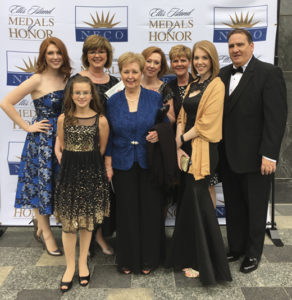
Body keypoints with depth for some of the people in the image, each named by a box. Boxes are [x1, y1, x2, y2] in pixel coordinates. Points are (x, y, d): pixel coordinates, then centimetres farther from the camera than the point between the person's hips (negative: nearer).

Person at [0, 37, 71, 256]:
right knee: (43, 185, 6)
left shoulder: (66, 78, 7)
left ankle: (40, 222, 36)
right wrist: (27, 127, -11)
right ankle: (46, 233, 23)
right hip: (42, 140, -6)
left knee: (58, 186, 13)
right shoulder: (37, 80, -10)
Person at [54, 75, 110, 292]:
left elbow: (102, 150, 2)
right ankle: (70, 266, 21)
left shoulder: (101, 120, -6)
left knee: (87, 222, 11)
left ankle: (83, 264, 28)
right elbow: (62, 147, 9)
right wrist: (70, 165, 2)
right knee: (68, 222, 4)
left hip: (92, 174, -1)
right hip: (69, 172, 1)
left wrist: (91, 165, 1)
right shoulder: (63, 119, 1)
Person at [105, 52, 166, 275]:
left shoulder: (155, 98, 1)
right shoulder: (113, 101, 4)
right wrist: (108, 165, 1)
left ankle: (149, 259, 24)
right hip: (123, 165, 1)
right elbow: (109, 136, 6)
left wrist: (158, 134, -15)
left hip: (149, 163, -1)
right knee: (126, 212, 8)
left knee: (151, 210, 5)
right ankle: (128, 259, 26)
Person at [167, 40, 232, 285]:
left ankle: (201, 262, 14)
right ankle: (190, 256, 27)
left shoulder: (216, 85, -6)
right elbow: (182, 117, 10)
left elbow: (207, 122, -14)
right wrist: (179, 148, -2)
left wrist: (181, 139, -7)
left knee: (196, 201, -3)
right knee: (190, 199, 10)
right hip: (187, 149, 7)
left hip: (203, 150, -7)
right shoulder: (192, 85, 17)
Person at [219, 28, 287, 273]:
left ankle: (253, 253, 30)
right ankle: (236, 247, 34)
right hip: (228, 156, 5)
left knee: (255, 208, 11)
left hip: (254, 157, -5)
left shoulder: (269, 73, -9)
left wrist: (269, 155, -18)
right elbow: (219, 112, 6)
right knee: (233, 205, 16)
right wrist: (217, 149, 0)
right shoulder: (224, 74, 9)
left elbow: (276, 117, -14)